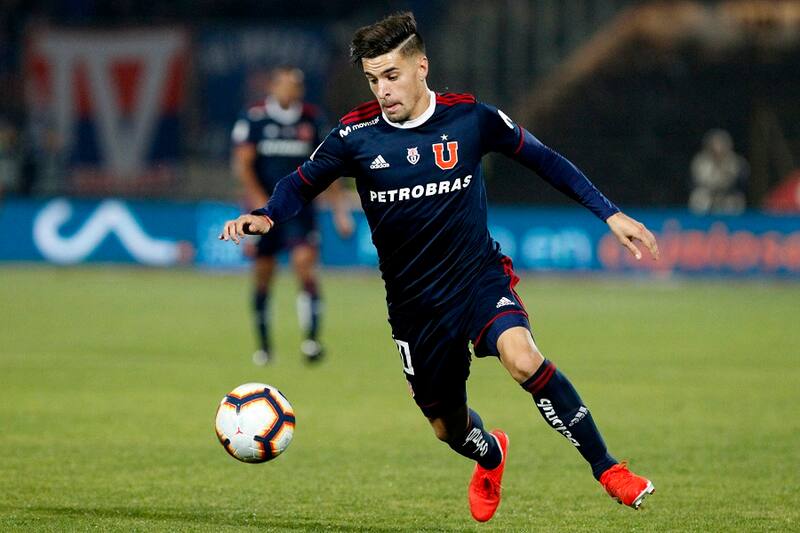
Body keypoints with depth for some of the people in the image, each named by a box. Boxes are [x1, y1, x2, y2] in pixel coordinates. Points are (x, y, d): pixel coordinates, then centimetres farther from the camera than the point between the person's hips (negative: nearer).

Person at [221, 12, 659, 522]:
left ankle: (606, 467, -18)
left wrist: (610, 213, 1)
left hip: (480, 275, -2)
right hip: (415, 302, 2)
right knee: (448, 426, 12)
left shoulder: (470, 117, -9)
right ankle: (490, 456, 51)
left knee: (523, 359, -32)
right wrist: (265, 217, -16)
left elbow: (541, 157, 4)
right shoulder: (355, 134, -9)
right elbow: (302, 185, 6)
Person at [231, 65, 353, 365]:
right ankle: (264, 346, 21)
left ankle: (311, 340, -20)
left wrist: (339, 208, 7)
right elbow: (242, 165, -7)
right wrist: (260, 202, -19)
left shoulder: (311, 120, 5)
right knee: (263, 276, 6)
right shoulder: (254, 119, -4)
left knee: (305, 267, -17)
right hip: (264, 209, -1)